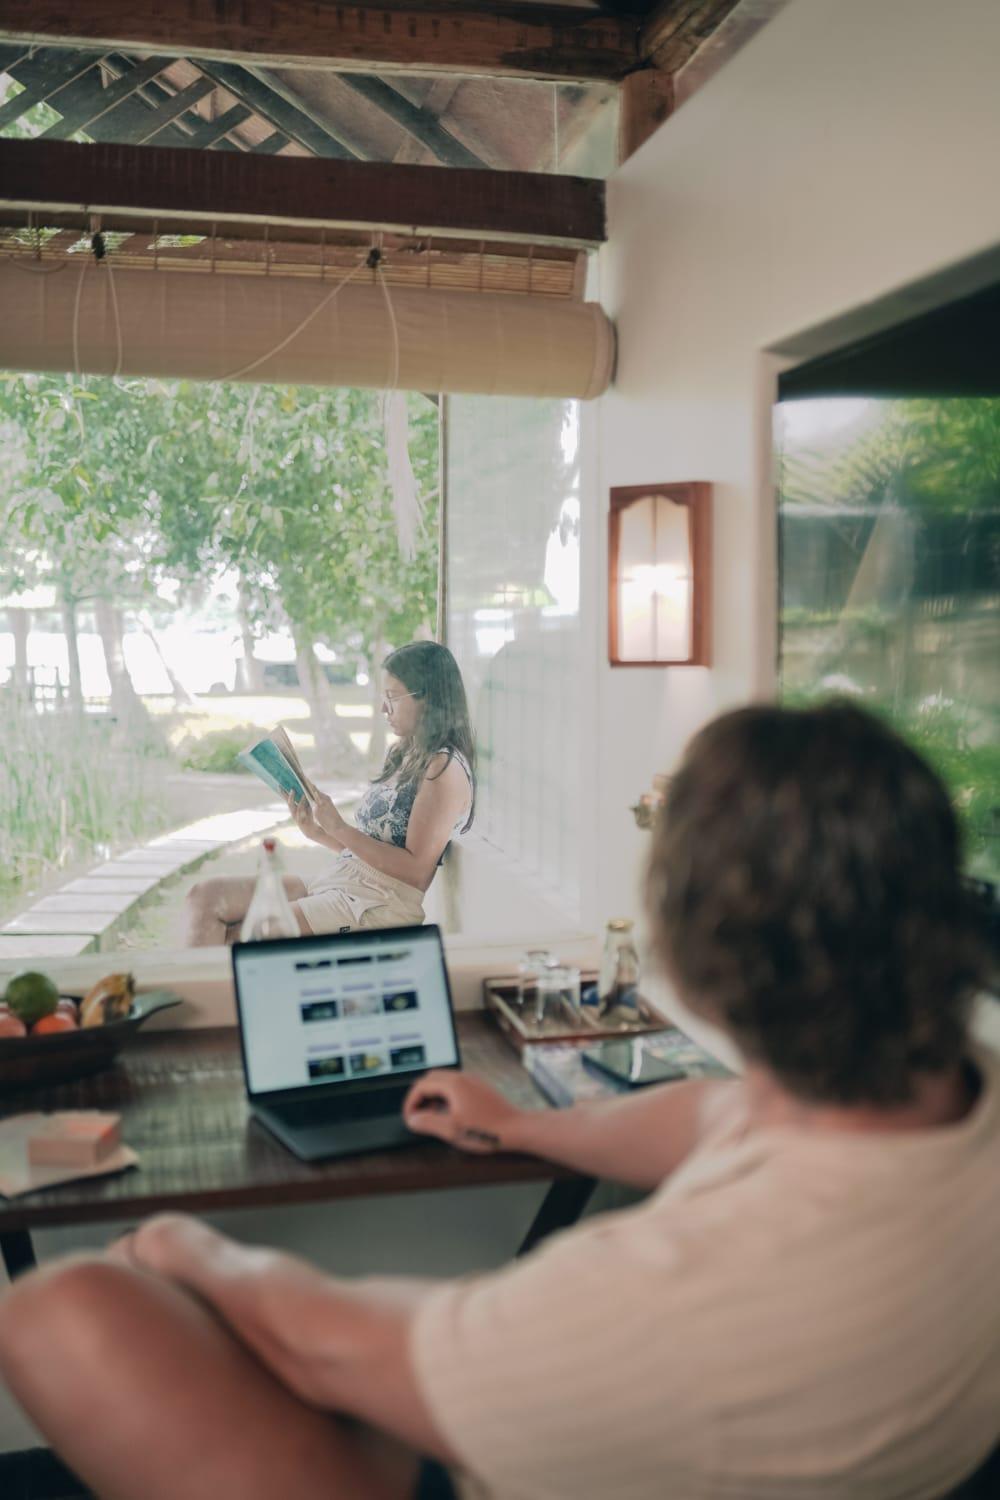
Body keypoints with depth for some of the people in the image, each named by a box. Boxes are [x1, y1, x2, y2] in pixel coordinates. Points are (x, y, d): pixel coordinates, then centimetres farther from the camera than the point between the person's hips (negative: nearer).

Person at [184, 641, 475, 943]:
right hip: (335, 882, 9)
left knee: (233, 939, -20)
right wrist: (317, 832, 4)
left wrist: (340, 829, -14)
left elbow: (416, 870, -16)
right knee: (205, 895, -6)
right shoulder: (402, 756, 18)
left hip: (380, 905, -9)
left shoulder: (445, 768, -10)